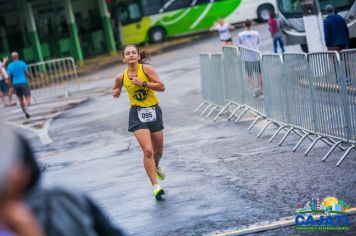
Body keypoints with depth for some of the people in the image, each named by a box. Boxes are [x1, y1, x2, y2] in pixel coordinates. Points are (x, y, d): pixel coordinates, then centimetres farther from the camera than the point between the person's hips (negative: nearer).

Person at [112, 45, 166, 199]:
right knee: (148, 150, -18)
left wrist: (142, 83, -21)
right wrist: (115, 93, -5)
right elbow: (116, 90, 18)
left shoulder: (146, 69, -8)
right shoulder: (121, 77, -2)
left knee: (158, 151, 16)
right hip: (137, 114, -1)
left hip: (153, 111, 1)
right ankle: (155, 185, -13)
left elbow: (161, 87, -13)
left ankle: (156, 166, 51)